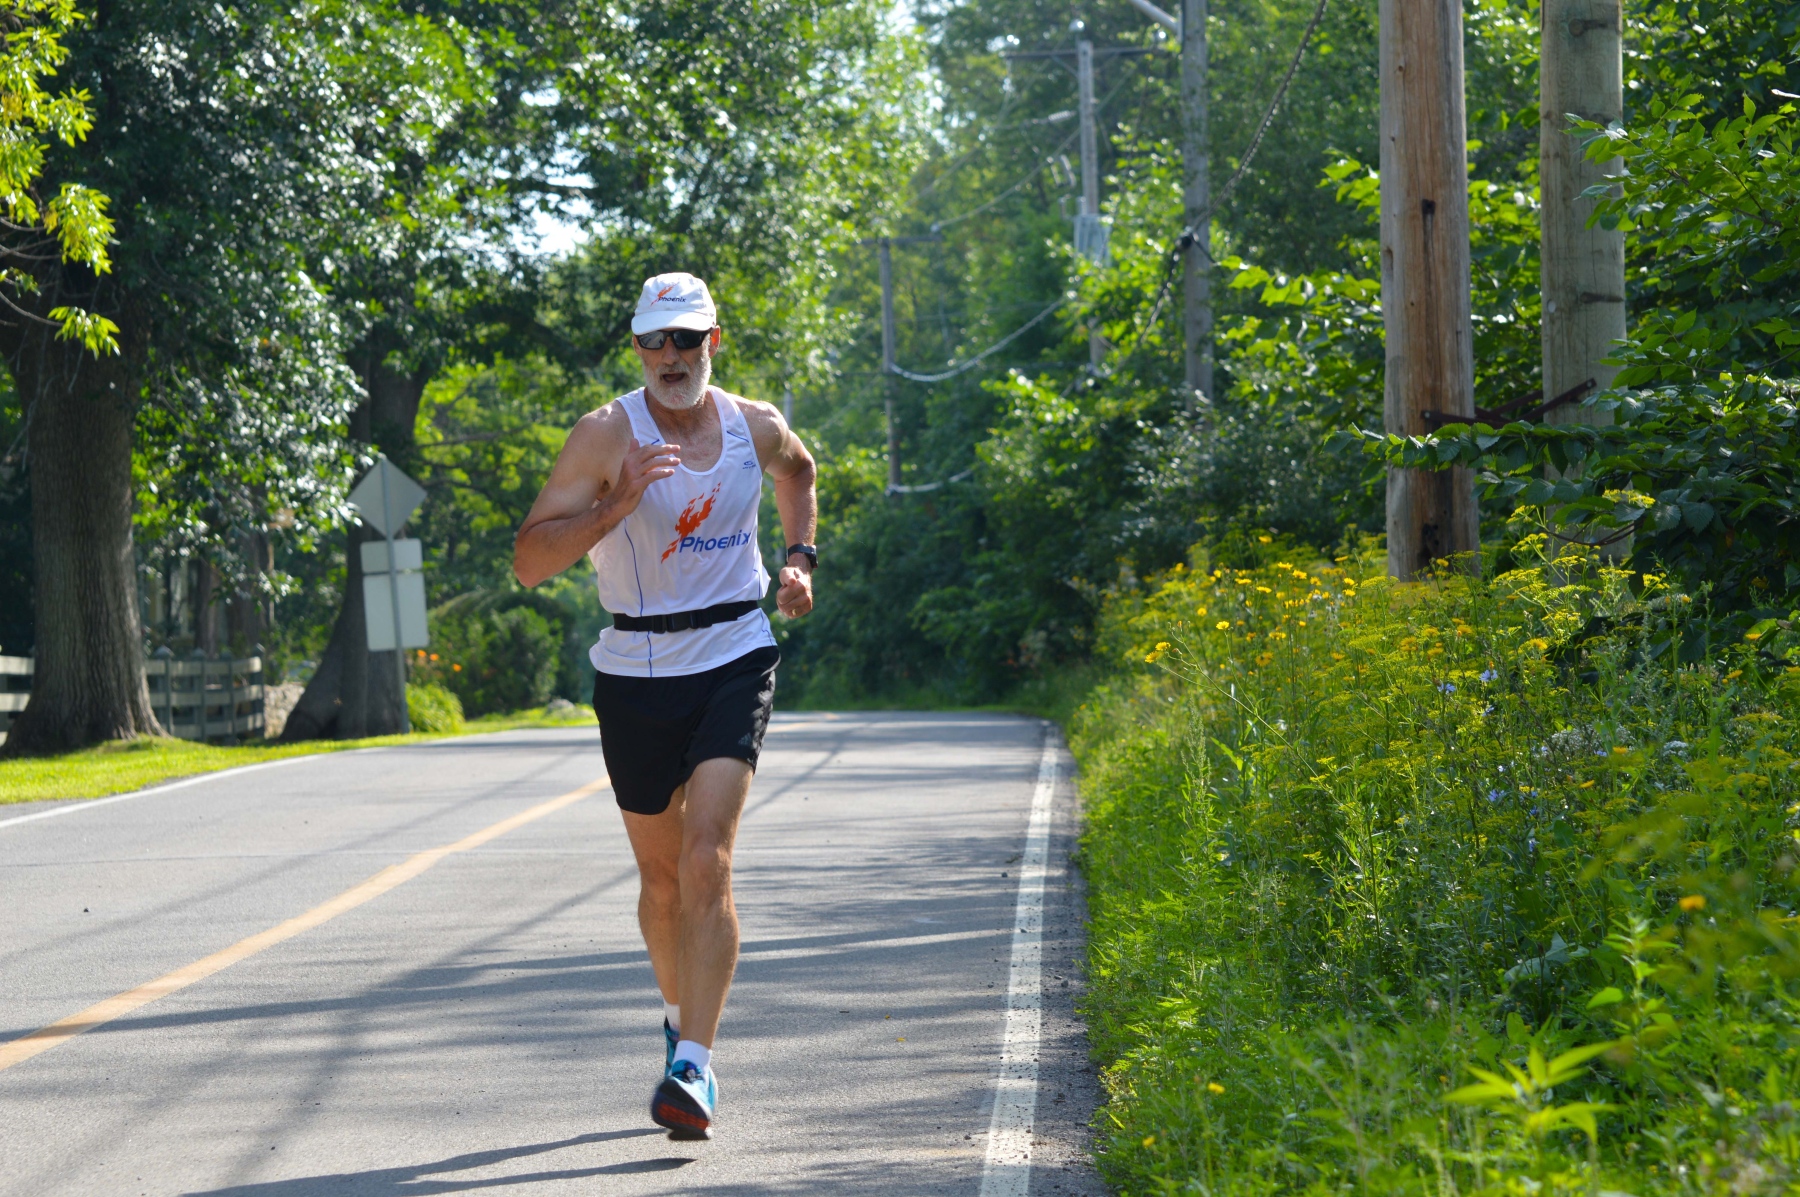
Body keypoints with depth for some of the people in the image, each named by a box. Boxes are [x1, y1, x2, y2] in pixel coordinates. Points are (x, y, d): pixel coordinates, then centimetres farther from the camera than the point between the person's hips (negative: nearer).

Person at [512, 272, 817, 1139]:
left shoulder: (755, 426, 2)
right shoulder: (605, 435, -9)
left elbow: (798, 469, 29)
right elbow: (529, 562, -16)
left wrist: (799, 558, 16)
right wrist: (618, 503, -27)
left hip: (734, 661, 0)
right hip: (636, 670, 0)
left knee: (707, 861, -16)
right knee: (660, 872, 12)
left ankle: (693, 1068, -19)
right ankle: (680, 1018, 39)